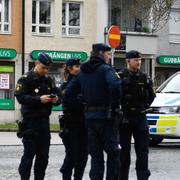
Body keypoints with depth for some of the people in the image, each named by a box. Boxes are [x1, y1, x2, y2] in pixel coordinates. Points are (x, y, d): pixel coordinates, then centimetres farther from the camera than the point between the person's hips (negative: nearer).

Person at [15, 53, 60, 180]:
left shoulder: (49, 80, 14)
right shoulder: (26, 79, -5)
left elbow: (57, 96, 16)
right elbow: (20, 97, -17)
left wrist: (56, 100, -8)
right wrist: (39, 99, -26)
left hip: (44, 121, 6)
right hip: (30, 122, -6)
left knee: (44, 154, 8)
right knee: (29, 153, -7)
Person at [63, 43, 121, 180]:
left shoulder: (82, 73, 13)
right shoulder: (106, 69, -7)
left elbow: (68, 94, 10)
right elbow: (115, 87, -26)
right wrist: (115, 106, -14)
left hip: (89, 117, 6)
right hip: (106, 116, -6)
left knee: (95, 154, 10)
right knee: (113, 153, 3)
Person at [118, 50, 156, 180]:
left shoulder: (144, 78, 8)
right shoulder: (120, 77, -5)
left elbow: (151, 95, 19)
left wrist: (144, 106, 10)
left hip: (140, 117, 3)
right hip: (124, 117, -3)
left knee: (143, 149, 1)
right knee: (124, 149, 4)